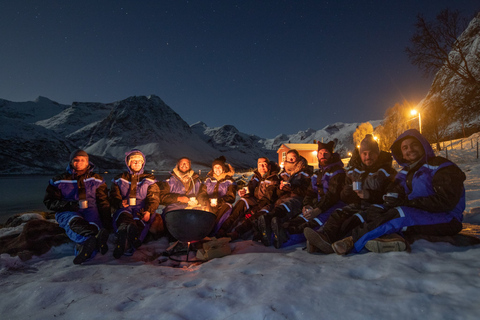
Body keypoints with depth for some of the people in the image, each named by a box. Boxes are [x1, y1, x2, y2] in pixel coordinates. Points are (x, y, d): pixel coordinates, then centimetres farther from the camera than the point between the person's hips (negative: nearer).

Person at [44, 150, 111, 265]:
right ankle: (98, 235, -68)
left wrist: (106, 218, -4)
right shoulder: (59, 181, 16)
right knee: (74, 222, -39)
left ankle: (84, 249, -63)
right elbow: (49, 202, 11)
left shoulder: (96, 180, 17)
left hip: (90, 209, 2)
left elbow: (103, 201, 14)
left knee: (94, 224, -35)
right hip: (67, 212, -2)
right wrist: (69, 205, -10)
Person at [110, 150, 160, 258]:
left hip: (142, 210, 1)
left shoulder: (149, 179, 22)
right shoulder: (120, 179, 25)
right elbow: (114, 197, 15)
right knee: (124, 215, -39)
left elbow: (154, 198, 9)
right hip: (124, 209, 0)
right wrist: (120, 203, -10)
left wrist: (148, 211, -12)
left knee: (139, 221, -37)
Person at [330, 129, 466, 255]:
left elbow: (445, 202, -17)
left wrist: (406, 201, -21)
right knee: (374, 210, -12)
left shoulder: (442, 167, -5)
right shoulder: (406, 172, 16)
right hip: (416, 214, 7)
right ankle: (390, 238, -42)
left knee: (399, 215, -33)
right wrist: (391, 198, -22)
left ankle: (354, 240, -32)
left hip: (447, 219, -6)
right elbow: (394, 191, 4)